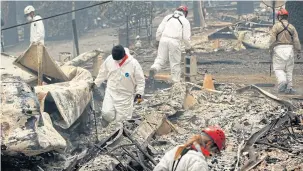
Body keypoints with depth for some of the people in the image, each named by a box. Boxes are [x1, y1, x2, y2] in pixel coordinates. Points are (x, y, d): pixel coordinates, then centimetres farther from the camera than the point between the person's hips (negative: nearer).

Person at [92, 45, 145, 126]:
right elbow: (103, 72, 6)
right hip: (110, 92, 2)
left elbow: (140, 80, -11)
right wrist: (96, 83, 14)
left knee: (121, 119, 4)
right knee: (107, 113, -13)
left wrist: (139, 93, -18)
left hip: (125, 96, -2)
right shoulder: (109, 59, -13)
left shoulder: (134, 64, -22)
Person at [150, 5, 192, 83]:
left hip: (164, 39, 3)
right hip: (175, 42, -3)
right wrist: (188, 47, 16)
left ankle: (154, 68, -19)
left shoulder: (168, 17, 14)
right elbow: (186, 37, 2)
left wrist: (158, 40, 20)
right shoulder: (185, 21, 6)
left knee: (161, 58, 9)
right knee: (175, 62, 7)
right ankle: (176, 80, 11)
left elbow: (160, 29, 9)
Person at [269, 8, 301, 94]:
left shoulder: (276, 26, -3)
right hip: (289, 49, 3)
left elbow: (272, 39, -9)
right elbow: (296, 40, 2)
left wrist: (271, 50, 0)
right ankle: (289, 87, 3)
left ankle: (282, 81, -24)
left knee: (278, 69, 2)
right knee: (288, 69, 10)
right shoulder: (291, 27, 7)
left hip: (279, 49, -3)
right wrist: (299, 52, 5)